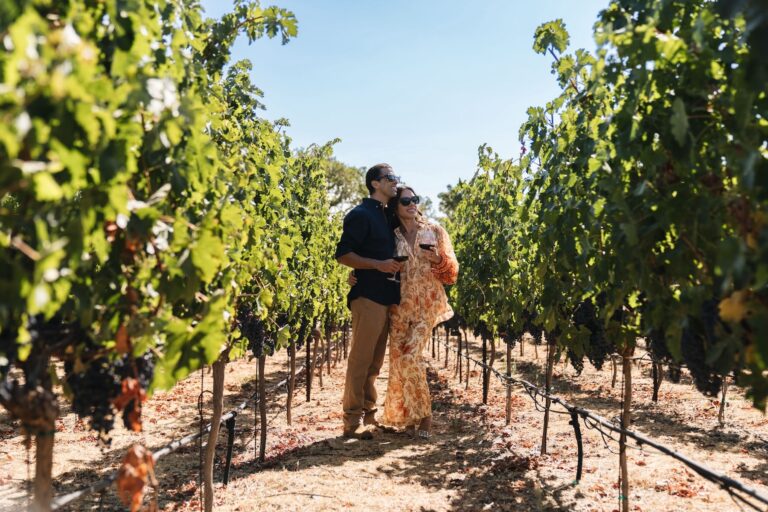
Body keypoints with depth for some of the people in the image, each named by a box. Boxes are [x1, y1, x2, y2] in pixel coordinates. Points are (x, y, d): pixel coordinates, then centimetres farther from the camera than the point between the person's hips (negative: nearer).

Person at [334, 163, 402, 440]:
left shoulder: (387, 216, 19)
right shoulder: (361, 214, -7)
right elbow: (343, 254, -13)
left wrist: (395, 267, 12)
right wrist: (379, 265, -19)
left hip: (387, 296, 9)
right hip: (368, 295, -8)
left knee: (375, 360, 12)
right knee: (361, 358, -5)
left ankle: (369, 414, 20)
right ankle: (352, 421, 2)